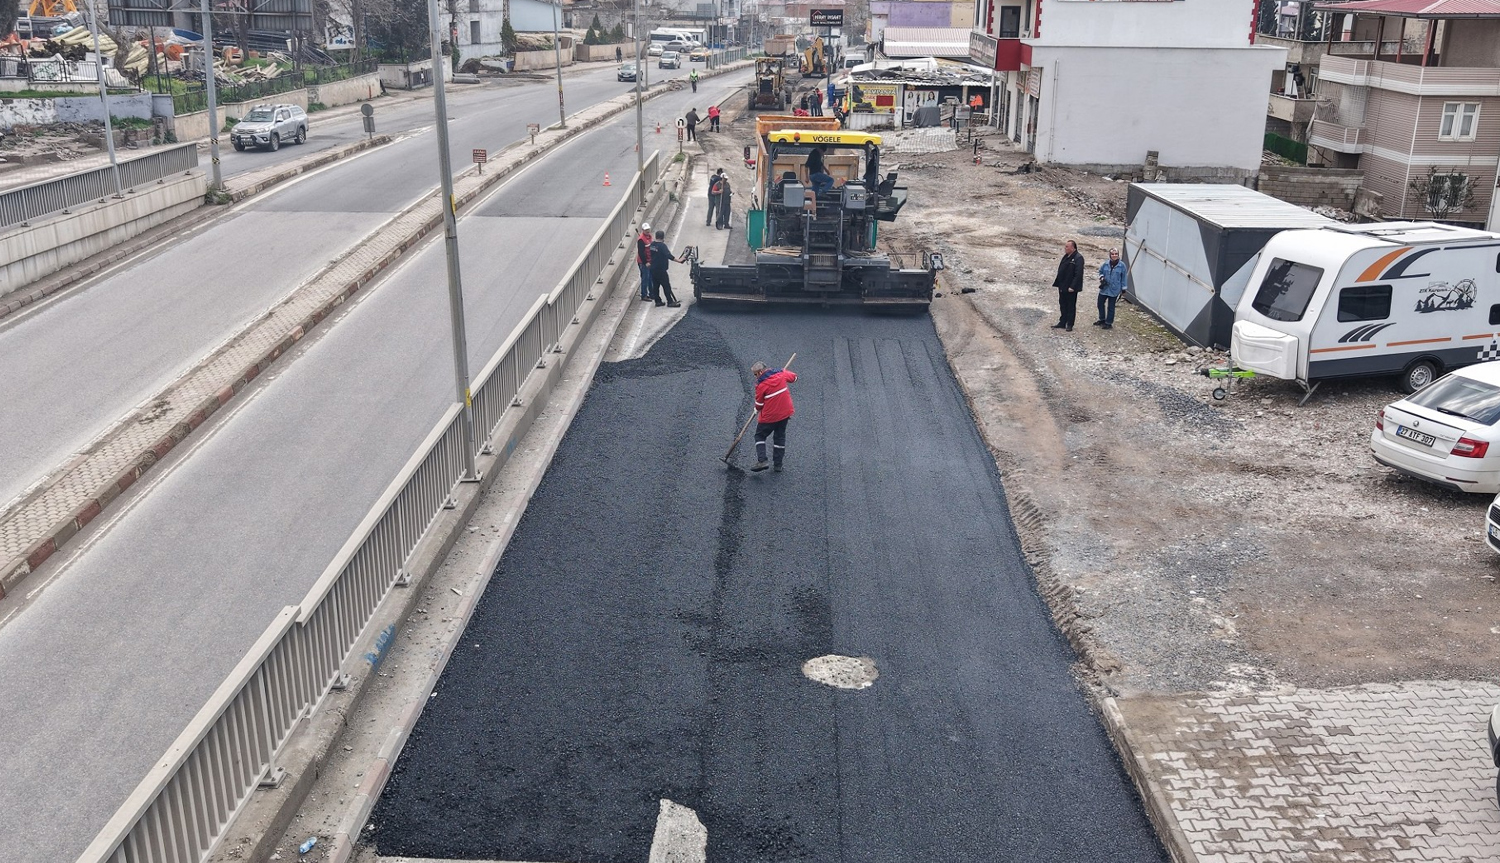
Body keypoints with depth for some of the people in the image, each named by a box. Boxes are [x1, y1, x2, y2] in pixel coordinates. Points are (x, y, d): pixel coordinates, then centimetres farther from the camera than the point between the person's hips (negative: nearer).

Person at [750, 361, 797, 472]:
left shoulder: (761, 385, -17)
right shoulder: (781, 374, -2)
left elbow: (758, 406, -9)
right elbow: (794, 377, 19)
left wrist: (758, 409, 13)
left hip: (769, 416, -6)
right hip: (785, 413, 6)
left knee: (760, 436, 11)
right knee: (780, 437, 18)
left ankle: (762, 461, -5)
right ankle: (778, 464, 19)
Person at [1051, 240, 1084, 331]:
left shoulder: (1078, 258, -14)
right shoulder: (1066, 257, 11)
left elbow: (1078, 274, -20)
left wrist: (1072, 287, -23)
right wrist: (1057, 283, 12)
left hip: (1071, 288, -8)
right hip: (1062, 287, 8)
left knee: (1071, 306, 3)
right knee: (1063, 305, 14)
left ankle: (1069, 325, 11)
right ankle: (1062, 323, 23)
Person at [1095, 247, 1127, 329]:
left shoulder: (1121, 265, -10)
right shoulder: (1105, 264, -3)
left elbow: (1123, 278, -3)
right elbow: (1100, 271, 14)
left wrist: (1123, 288, -2)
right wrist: (1101, 278, -6)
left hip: (1114, 290, -4)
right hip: (1104, 288, 4)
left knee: (1110, 307, 4)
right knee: (1100, 304, 14)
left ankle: (1109, 323, 16)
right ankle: (1102, 319, 34)